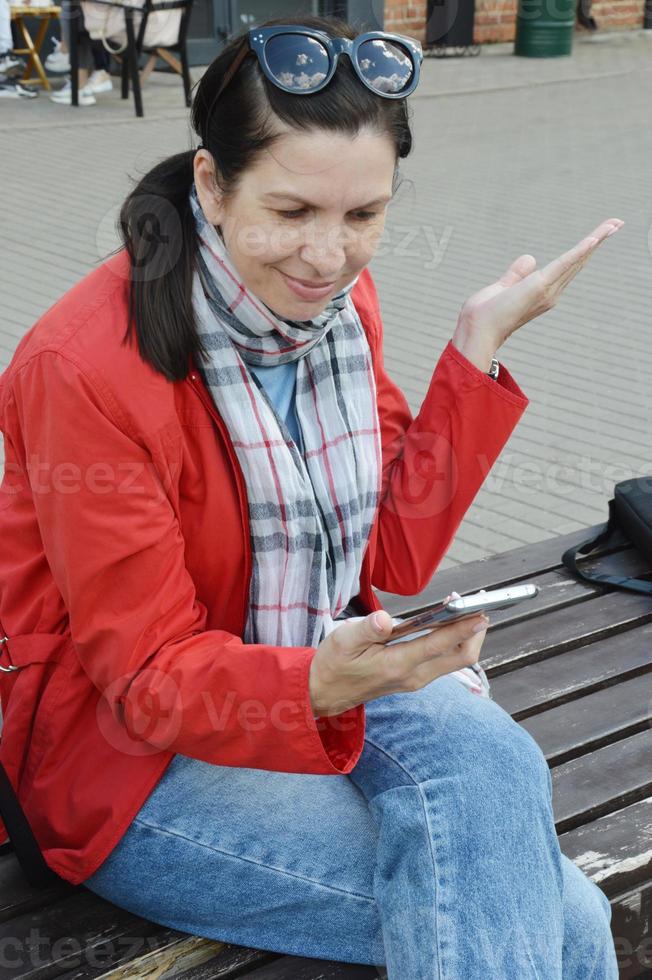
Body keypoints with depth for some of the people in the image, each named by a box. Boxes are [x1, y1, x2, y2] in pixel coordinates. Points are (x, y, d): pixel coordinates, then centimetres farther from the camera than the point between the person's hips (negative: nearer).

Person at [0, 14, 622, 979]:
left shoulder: (340, 305, -2)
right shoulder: (83, 366, -22)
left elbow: (390, 564, -3)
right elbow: (149, 678, -18)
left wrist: (478, 343, -9)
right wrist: (325, 684, -38)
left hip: (324, 676, 6)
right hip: (132, 755, -5)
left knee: (488, 754, -26)